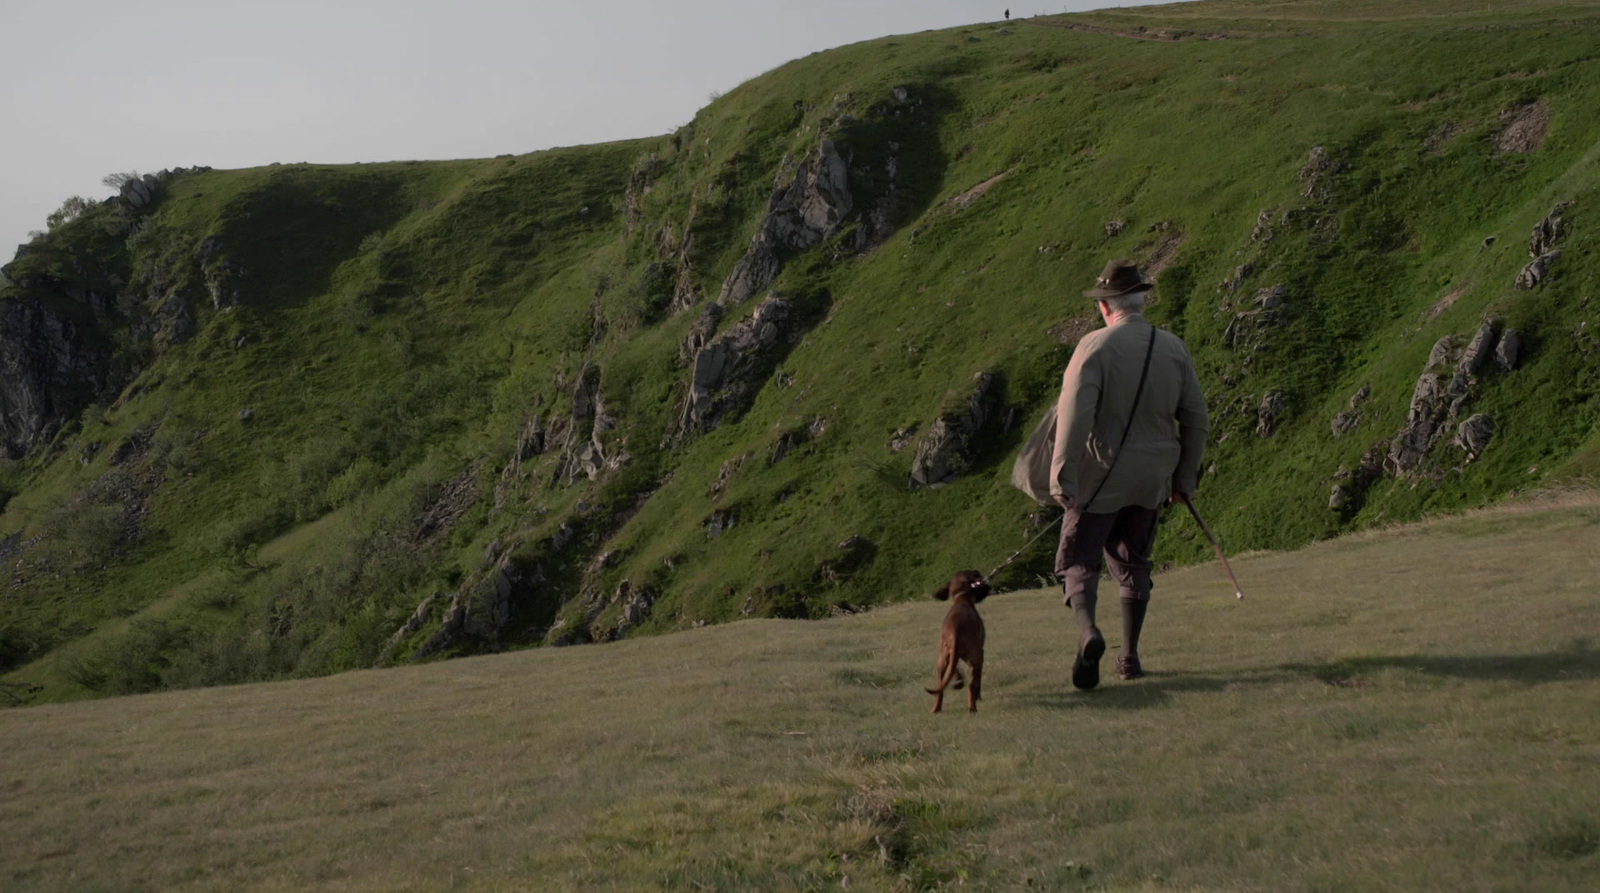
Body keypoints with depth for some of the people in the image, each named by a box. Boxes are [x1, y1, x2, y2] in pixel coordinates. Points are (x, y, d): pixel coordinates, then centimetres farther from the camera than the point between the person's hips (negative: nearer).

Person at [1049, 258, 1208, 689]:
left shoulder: (1095, 346, -13)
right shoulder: (1174, 348, 2)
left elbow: (1074, 415, -21)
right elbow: (1196, 420, 6)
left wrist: (1062, 477, -18)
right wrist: (1185, 476, 16)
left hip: (1100, 476, -4)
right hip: (1152, 477, 4)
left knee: (1078, 560, 3)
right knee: (1133, 563, 19)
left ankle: (1088, 632, -23)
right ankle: (1130, 657, 20)